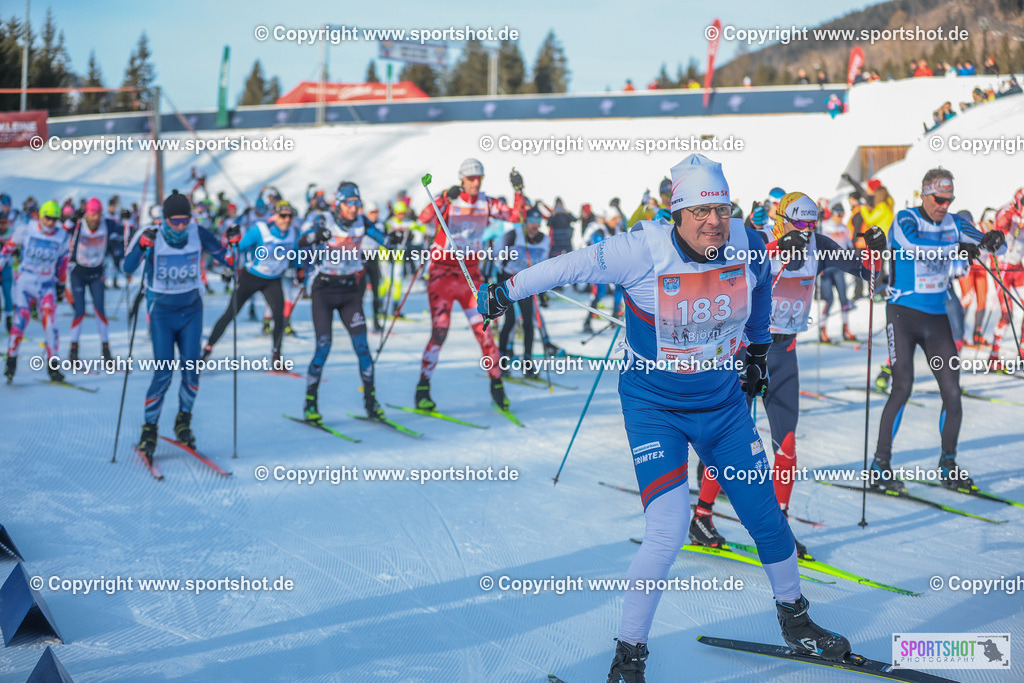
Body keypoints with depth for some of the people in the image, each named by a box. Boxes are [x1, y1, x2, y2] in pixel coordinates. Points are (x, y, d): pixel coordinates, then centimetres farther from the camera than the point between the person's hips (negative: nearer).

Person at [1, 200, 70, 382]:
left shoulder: (62, 237, 1)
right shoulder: (25, 230, -5)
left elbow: (63, 261, 14)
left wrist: (61, 285, 17)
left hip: (47, 284, 1)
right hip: (24, 282, -1)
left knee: (50, 322, -12)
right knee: (21, 320, -12)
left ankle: (52, 366, -4)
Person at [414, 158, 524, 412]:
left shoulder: (487, 203, 5)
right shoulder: (449, 200, -9)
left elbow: (516, 215, 7)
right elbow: (424, 219, -24)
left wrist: (518, 190, -6)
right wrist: (445, 199, -38)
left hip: (471, 274, 4)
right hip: (443, 273, -3)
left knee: (482, 329, -2)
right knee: (439, 332, -9)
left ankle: (496, 384, 10)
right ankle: (423, 389, -1)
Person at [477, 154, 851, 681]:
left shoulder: (748, 247, -10)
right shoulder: (642, 251, -22)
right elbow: (573, 265, -10)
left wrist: (759, 349, 24)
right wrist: (507, 290, -3)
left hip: (722, 402, 4)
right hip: (653, 406, -4)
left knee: (765, 515, 11)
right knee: (668, 534, -15)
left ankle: (794, 618, 37)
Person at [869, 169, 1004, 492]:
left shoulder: (953, 224, 6)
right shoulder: (905, 220, -9)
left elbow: (982, 241, -1)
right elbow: (913, 244, -29)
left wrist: (993, 240, -25)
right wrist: (955, 247, -39)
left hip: (937, 317, 5)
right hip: (904, 314, -5)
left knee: (952, 391, 0)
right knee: (902, 387, -12)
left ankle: (948, 463, 14)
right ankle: (880, 464, -5)